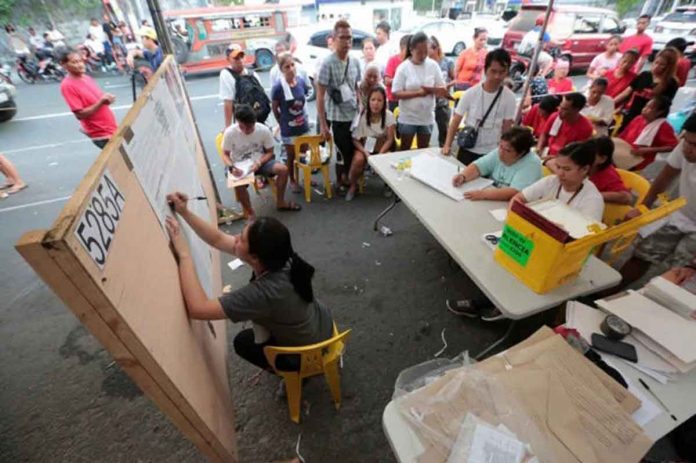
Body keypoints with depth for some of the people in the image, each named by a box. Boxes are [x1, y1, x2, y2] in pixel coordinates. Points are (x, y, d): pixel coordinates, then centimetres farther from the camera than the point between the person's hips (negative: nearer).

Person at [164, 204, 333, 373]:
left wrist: (183, 253, -36)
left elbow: (198, 308, -38)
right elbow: (218, 239, -8)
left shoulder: (264, 292, -40)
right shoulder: (277, 257, -19)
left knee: (242, 342, 16)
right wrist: (184, 212, -14)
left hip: (310, 352, -6)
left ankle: (296, 371, 28)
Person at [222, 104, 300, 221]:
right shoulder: (229, 132, -18)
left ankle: (280, 203, -3)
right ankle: (249, 213, -8)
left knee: (283, 169, -22)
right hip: (239, 165, -2)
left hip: (260, 161, 2)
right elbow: (225, 155, -6)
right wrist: (231, 167, -27)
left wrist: (258, 163, -23)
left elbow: (269, 152, -5)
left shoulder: (264, 130, -16)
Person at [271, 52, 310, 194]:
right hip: (289, 129, -4)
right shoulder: (278, 87, -18)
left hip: (303, 125, 4)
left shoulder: (302, 81, -6)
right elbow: (275, 109, -7)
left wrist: (304, 117, 8)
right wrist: (283, 123, 1)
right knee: (291, 156, 10)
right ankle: (292, 180, 29)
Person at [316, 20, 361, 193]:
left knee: (355, 150, 11)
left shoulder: (355, 62, 6)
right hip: (338, 117, -5)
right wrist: (323, 124, -16)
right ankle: (341, 182, 25)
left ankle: (349, 178, 32)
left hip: (355, 115, 5)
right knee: (343, 152, 5)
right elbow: (320, 95, -12)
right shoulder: (328, 63, -11)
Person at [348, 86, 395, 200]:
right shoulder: (362, 115, -15)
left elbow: (390, 139, -10)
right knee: (359, 160, -31)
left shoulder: (389, 115, -14)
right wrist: (365, 152, -27)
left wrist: (381, 153, -26)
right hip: (364, 146, 0)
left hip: (383, 146, 0)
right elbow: (355, 139, -10)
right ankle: (353, 186, -4)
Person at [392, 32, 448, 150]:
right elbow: (396, 93, -13)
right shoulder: (403, 68, -8)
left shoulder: (433, 65, -1)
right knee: (405, 149, 10)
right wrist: (418, 93, -20)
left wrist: (429, 89, -21)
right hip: (408, 118, -2)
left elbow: (443, 89, 1)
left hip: (427, 117, 3)